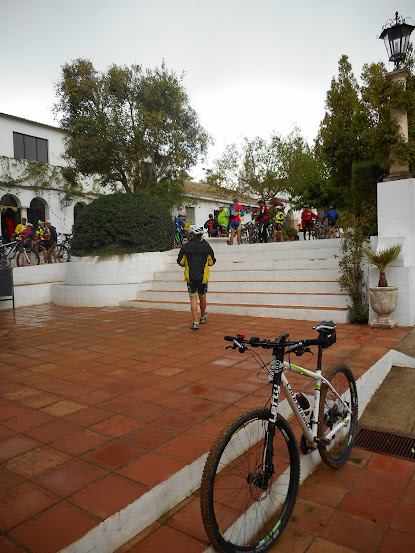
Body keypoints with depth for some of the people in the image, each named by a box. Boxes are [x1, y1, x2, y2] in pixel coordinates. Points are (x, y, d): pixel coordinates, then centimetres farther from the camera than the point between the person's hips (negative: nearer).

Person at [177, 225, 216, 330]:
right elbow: (212, 262, 8)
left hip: (190, 277, -2)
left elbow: (180, 262, 1)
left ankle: (195, 322, -5)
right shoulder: (207, 246, 0)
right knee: (202, 298, 18)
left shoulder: (186, 247, -5)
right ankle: (202, 317, 38)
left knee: (193, 299, 0)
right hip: (203, 277, 2)